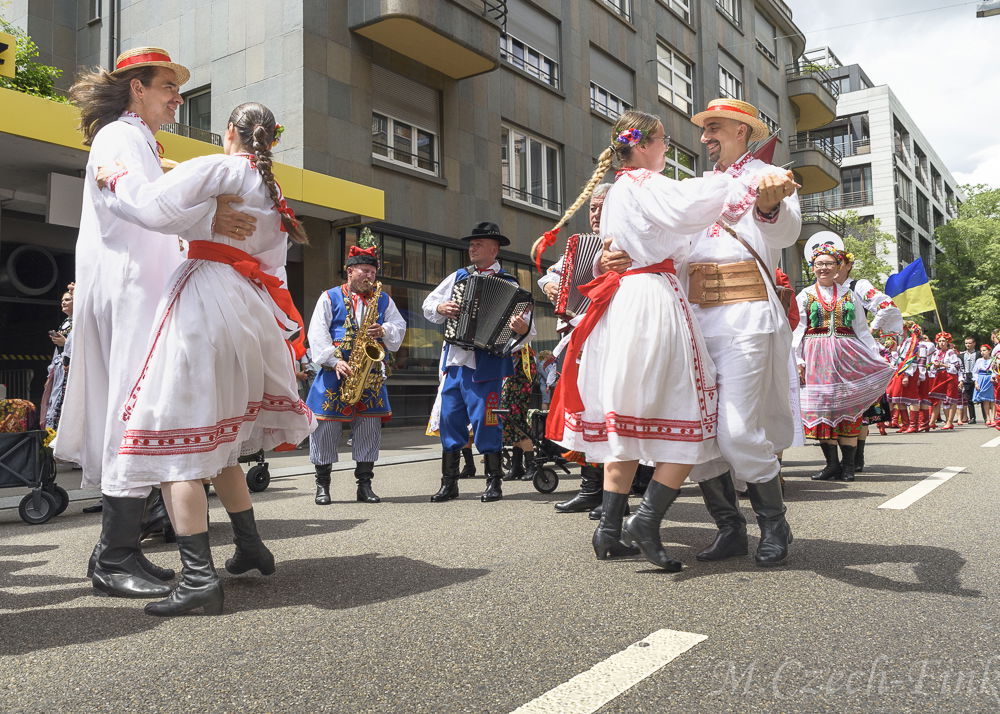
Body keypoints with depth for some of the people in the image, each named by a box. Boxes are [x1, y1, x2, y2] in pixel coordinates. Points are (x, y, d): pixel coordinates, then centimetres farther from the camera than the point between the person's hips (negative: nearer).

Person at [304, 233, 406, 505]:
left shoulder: (383, 299, 16)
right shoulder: (330, 297, 6)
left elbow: (400, 326, 12)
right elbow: (317, 334, -3)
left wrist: (384, 331, -10)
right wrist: (334, 361, -15)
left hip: (371, 373, 3)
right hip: (335, 372, -2)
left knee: (370, 426, 1)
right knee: (326, 423, -2)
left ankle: (364, 484, 10)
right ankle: (322, 484, 10)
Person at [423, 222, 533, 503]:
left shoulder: (508, 283, 2)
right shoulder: (458, 276, 16)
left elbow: (523, 321, -7)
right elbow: (428, 304, 20)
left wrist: (523, 329, -30)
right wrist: (440, 308, -1)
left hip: (485, 363, -5)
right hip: (454, 360, 5)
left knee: (485, 420, -4)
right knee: (450, 419, 6)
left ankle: (494, 482, 9)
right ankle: (449, 483, 15)